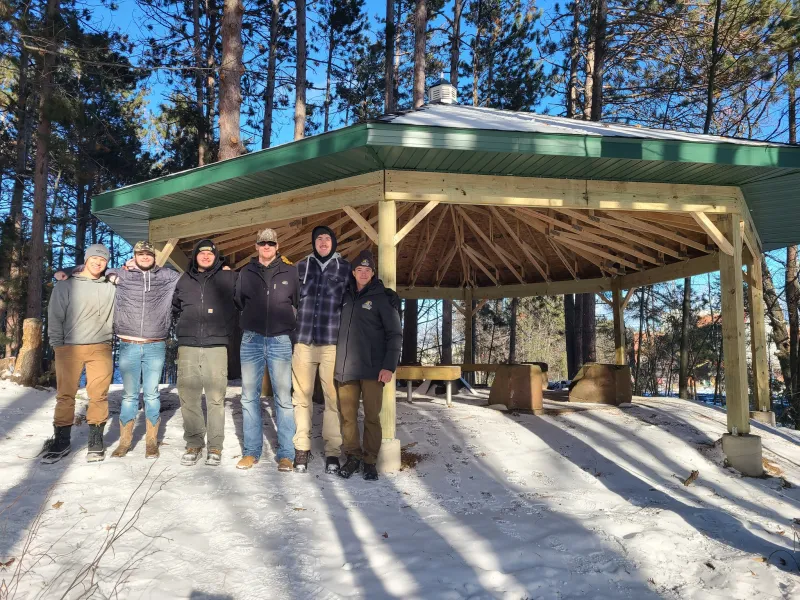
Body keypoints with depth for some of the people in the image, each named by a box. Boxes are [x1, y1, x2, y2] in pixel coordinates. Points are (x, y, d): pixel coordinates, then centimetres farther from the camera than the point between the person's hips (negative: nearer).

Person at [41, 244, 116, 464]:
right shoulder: (65, 286, 5)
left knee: (99, 395, 0)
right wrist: (58, 345, 0)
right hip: (69, 348, -1)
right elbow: (55, 318, 4)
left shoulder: (111, 288, 9)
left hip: (101, 349, 1)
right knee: (65, 395, 3)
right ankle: (61, 441, 14)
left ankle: (96, 441, 8)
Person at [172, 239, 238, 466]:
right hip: (187, 346, 3)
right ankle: (194, 444, 13)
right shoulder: (185, 280, 15)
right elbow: (175, 308, 28)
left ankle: (215, 447, 6)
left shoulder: (228, 278, 5)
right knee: (188, 398, 2)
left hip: (216, 346, -3)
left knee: (216, 398, -3)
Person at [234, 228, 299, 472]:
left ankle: (286, 454, 5)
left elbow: (299, 304, 9)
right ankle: (251, 451, 17)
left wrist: (290, 326, 2)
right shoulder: (246, 272, 11)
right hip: (251, 340, 2)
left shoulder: (290, 272, 6)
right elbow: (237, 302, 16)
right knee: (249, 396, 6)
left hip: (280, 340, -2)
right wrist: (249, 323, 7)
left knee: (283, 397, -2)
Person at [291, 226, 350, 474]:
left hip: (333, 342, -1)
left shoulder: (345, 268, 8)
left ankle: (333, 451, 4)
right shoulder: (301, 267, 13)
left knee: (333, 397, -3)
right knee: (301, 396, 3)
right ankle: (301, 448, 12)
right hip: (303, 340, 2)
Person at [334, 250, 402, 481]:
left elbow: (395, 334, -6)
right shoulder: (346, 296, 12)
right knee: (348, 415, 7)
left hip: (372, 368, -4)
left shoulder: (382, 297, -3)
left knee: (372, 416, 0)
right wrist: (336, 361, 10)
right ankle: (353, 456, 19)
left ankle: (370, 461, 11)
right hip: (346, 367, 4)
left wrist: (389, 366, -14)